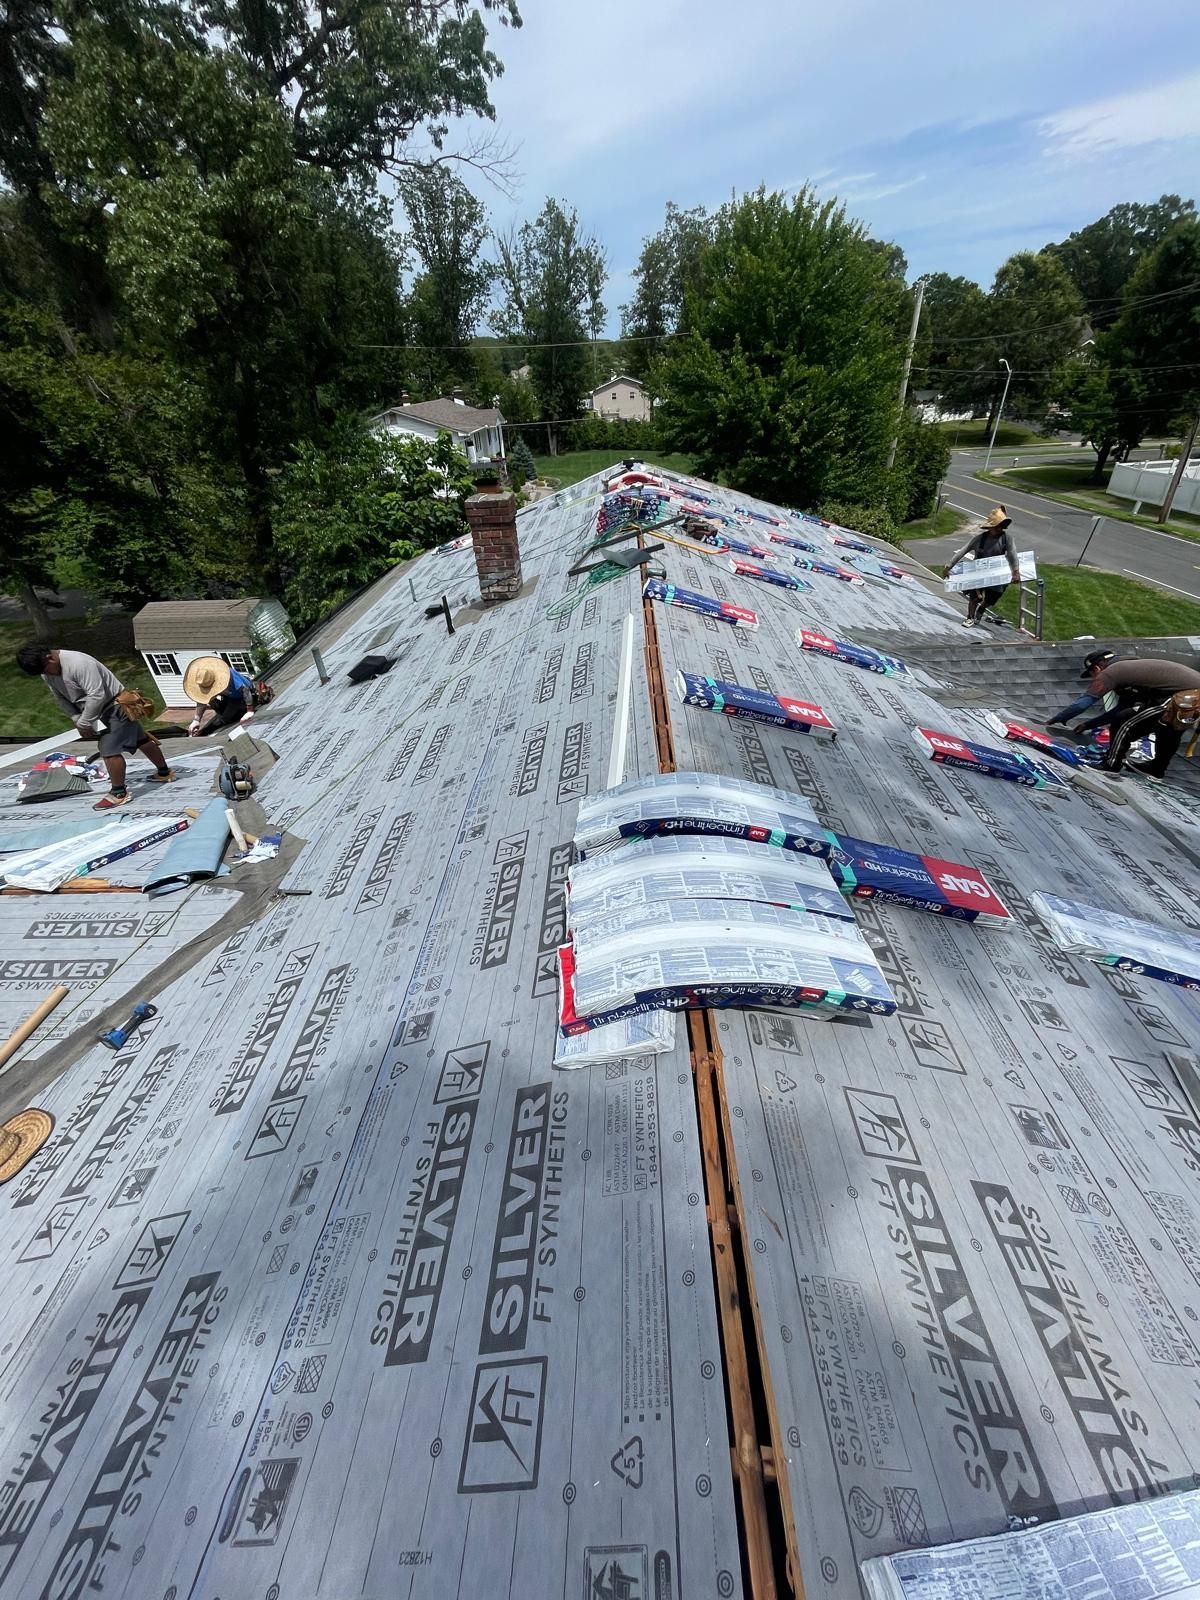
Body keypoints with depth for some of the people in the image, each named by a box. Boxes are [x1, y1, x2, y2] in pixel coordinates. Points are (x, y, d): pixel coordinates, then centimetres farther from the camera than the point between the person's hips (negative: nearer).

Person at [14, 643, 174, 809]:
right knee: (141, 740, 20)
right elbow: (61, 698, 9)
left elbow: (96, 695, -31)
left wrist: (84, 723, -23)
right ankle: (165, 773, 34)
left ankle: (119, 794, -2)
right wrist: (77, 720, -5)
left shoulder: (78, 663, -30)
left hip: (116, 706, -10)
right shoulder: (47, 673, -1)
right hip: (103, 709, 10)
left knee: (109, 750, -13)